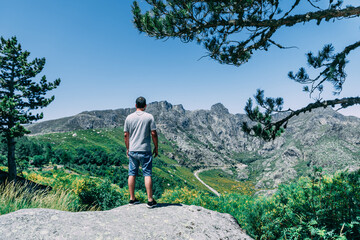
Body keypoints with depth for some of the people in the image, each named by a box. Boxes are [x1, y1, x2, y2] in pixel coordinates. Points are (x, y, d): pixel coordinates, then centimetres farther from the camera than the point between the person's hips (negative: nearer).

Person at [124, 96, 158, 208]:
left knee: (132, 174, 11)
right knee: (147, 174, 2)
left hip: (132, 151, 3)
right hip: (145, 151, -3)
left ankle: (132, 199, 19)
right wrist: (156, 148, 4)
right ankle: (150, 200, 5)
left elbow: (126, 135, 6)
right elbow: (153, 134, -7)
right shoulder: (149, 117, -5)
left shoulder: (129, 117, 3)